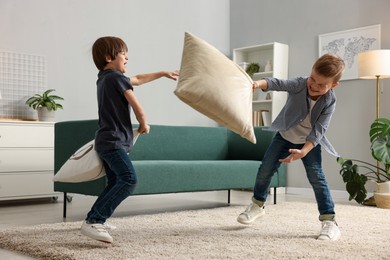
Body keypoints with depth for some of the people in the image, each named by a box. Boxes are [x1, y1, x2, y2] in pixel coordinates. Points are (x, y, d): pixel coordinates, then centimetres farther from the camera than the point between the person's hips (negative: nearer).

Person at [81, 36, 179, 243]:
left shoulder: (104, 78, 19)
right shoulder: (116, 77, -11)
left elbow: (138, 79, 33)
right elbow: (138, 108, -10)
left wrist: (163, 73, 41)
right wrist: (144, 125, 11)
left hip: (106, 140, 11)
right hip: (114, 141, -11)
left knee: (115, 182, 18)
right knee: (129, 179, -24)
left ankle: (95, 219, 22)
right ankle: (92, 222, -29)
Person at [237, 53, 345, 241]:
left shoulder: (329, 102, -24)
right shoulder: (300, 84, -23)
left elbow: (318, 130, -28)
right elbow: (278, 84, -39)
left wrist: (303, 151, -42)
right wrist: (260, 83, -61)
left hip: (309, 142, -2)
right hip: (285, 136, 2)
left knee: (316, 177, -15)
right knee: (265, 169, 3)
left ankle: (329, 222, -8)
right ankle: (257, 205, 27)